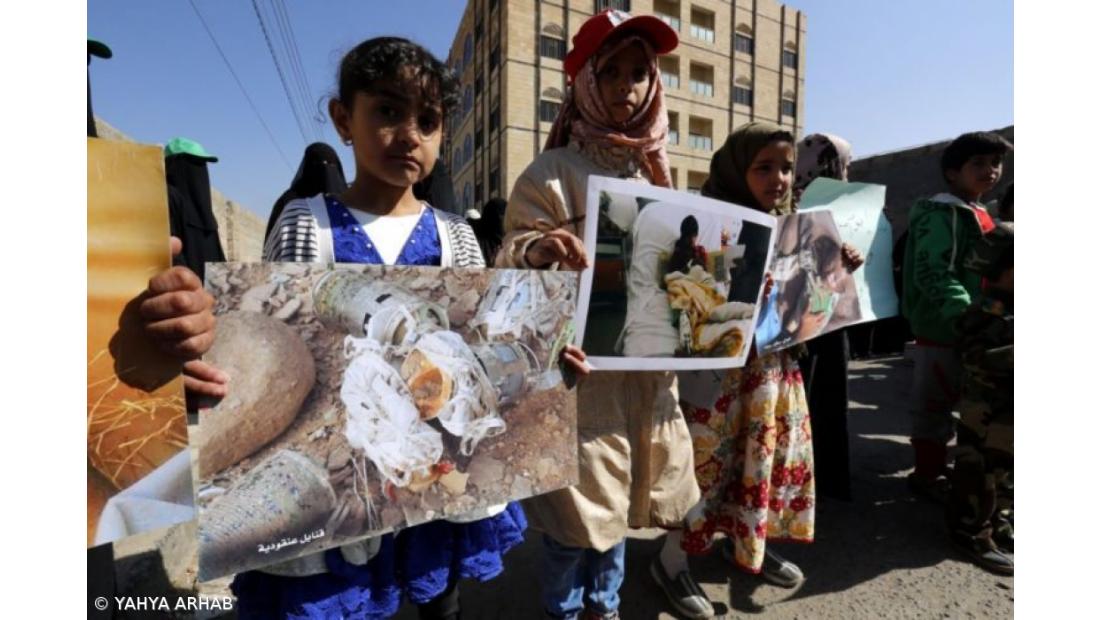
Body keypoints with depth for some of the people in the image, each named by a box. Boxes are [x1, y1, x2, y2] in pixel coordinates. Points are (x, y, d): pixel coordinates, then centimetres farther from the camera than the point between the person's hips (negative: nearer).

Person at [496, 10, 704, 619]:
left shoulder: (652, 172, 12)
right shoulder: (552, 172, -7)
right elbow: (510, 256, -13)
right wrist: (538, 250, -34)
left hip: (645, 364, 6)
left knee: (617, 497, 19)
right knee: (579, 503, 5)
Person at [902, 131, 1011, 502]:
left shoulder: (979, 214, 15)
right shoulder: (941, 214, -15)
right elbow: (933, 274, -26)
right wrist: (967, 316, -35)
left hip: (965, 328, 9)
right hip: (941, 328, -9)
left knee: (945, 401, 18)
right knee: (934, 403, 2)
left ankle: (936, 465, 31)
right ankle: (929, 474, 14)